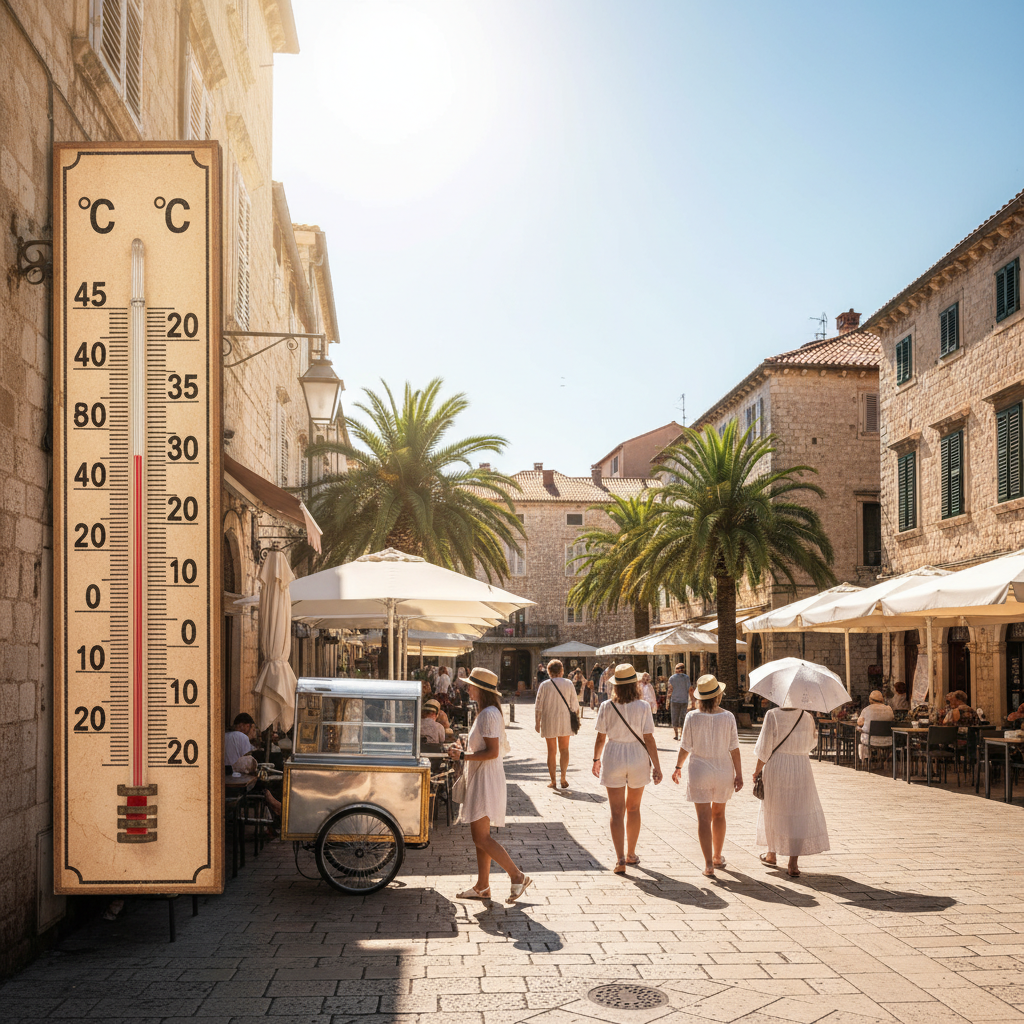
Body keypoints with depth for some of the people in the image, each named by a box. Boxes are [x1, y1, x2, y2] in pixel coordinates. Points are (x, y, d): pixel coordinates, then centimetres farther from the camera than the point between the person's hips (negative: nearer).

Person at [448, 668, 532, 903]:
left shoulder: (489, 714, -17)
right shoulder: (485, 713, 15)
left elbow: (492, 752, -23)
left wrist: (463, 756, -18)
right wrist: (462, 750, 12)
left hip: (486, 780, -11)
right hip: (479, 779, 11)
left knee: (481, 837, -9)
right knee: (480, 835, 12)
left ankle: (518, 876, -3)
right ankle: (482, 887, 17)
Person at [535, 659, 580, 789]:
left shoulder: (544, 685, -7)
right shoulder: (568, 684, -3)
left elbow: (538, 706, -4)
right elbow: (574, 705, 1)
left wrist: (537, 723, 6)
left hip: (548, 722, -1)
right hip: (564, 722, 1)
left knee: (551, 751, 8)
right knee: (564, 749, 14)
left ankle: (553, 781, 9)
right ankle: (563, 777, 0)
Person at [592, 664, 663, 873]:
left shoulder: (606, 707, -7)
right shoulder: (643, 707, -8)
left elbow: (600, 738, -2)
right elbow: (649, 739, -8)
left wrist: (596, 759, 14)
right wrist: (656, 766, -1)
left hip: (613, 758, -1)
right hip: (638, 758, 1)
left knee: (616, 812, 4)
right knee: (633, 809, 19)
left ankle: (620, 859, -6)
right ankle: (631, 853, 30)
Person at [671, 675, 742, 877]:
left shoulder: (692, 717, -11)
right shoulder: (728, 717, -8)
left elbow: (685, 747, -6)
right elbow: (734, 749, -6)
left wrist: (678, 767, 9)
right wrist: (738, 774, 1)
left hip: (699, 771, -2)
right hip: (723, 771, 2)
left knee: (704, 818, 0)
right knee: (719, 814, 21)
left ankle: (708, 865, -6)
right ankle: (717, 857, 34)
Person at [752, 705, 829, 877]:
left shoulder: (772, 715, -12)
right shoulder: (807, 717, -3)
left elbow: (765, 747, -10)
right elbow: (811, 744, 13)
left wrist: (757, 771, 0)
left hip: (776, 768, -1)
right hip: (801, 768, 1)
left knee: (772, 811, 16)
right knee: (799, 815, 5)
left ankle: (772, 855, 31)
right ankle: (793, 863, 0)